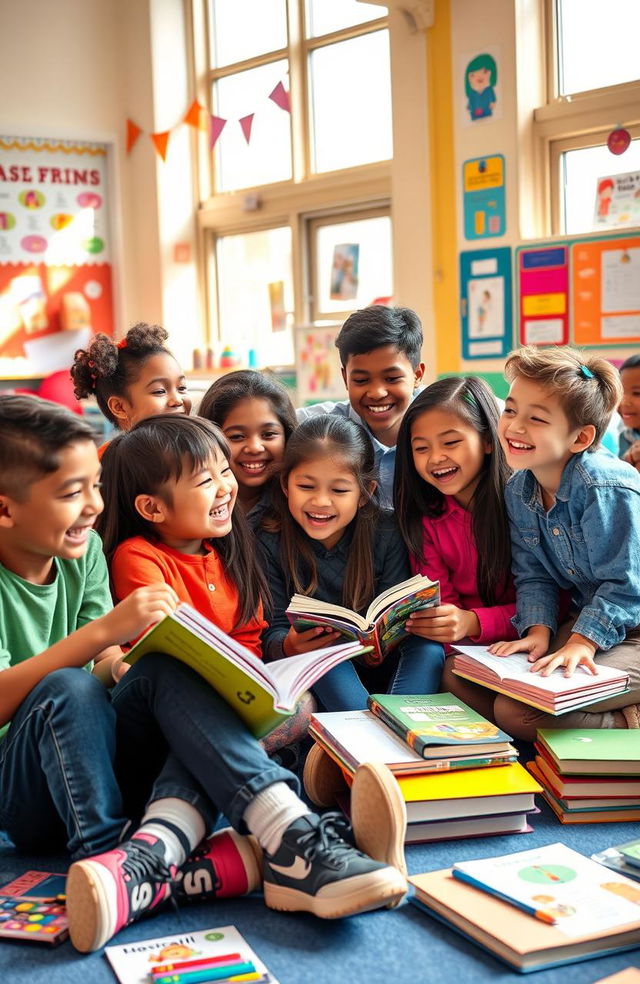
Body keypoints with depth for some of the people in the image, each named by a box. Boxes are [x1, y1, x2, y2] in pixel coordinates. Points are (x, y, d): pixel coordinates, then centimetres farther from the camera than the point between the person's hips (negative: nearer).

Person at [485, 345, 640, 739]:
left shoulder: (606, 488, -22)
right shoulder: (518, 490, 1)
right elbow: (533, 576, 4)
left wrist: (583, 641, -26)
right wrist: (538, 629, -13)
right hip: (585, 620, 9)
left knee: (516, 711, -25)